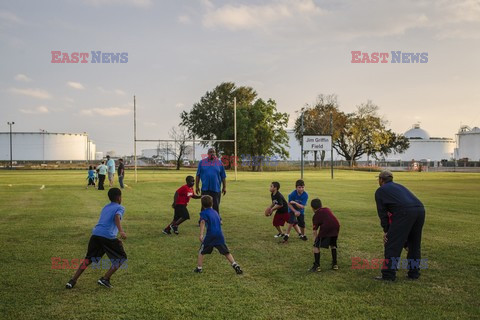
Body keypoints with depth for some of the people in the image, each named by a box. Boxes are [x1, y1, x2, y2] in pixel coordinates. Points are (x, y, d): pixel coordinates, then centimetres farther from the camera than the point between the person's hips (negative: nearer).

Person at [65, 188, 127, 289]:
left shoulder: (105, 207, 28)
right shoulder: (120, 208, 7)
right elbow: (117, 218, -15)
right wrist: (121, 231, -31)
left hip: (95, 234, 6)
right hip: (108, 236, -6)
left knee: (88, 259, 21)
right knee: (121, 258, 10)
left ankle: (73, 281, 14)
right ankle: (105, 279, 2)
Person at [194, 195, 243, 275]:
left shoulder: (203, 213, 0)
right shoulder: (215, 212, 19)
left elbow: (203, 222, -18)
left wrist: (201, 234, -28)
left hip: (210, 235, -4)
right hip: (220, 235, 4)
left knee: (201, 252, 13)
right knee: (226, 252, 8)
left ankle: (199, 268, 12)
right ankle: (235, 266, -2)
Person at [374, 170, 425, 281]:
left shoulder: (380, 191, 18)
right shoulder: (399, 186, 36)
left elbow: (382, 212, 13)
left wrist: (386, 230, 17)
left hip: (404, 212, -7)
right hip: (420, 210, 7)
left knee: (392, 244, 2)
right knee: (414, 244, 20)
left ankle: (388, 275, 4)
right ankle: (414, 274, 25)